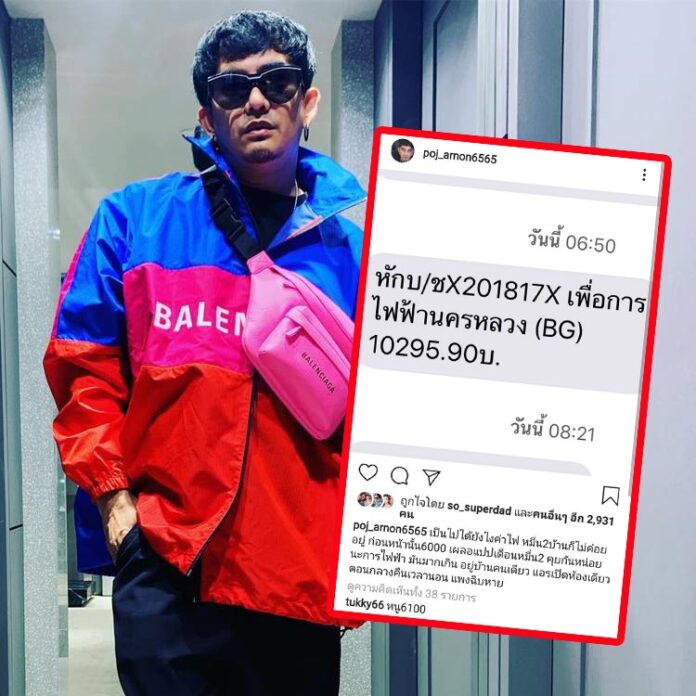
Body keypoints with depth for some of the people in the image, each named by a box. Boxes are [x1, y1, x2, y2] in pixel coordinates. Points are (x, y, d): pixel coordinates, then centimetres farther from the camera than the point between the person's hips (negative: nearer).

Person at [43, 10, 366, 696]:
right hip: (165, 568, -1)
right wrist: (112, 493, -1)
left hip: (304, 580, 1)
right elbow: (83, 367, 6)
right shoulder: (134, 218, 5)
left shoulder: (360, 233, 4)